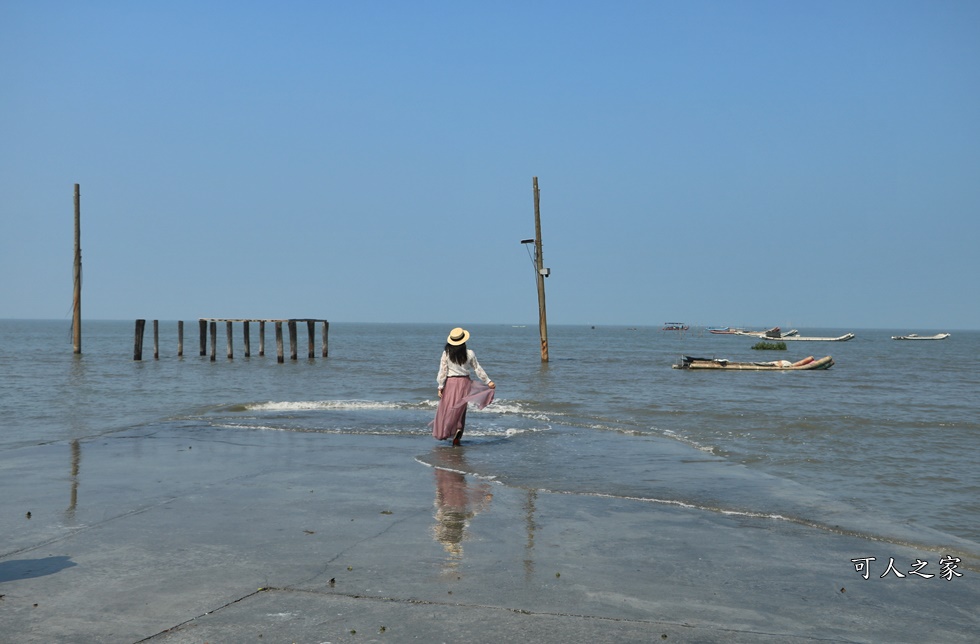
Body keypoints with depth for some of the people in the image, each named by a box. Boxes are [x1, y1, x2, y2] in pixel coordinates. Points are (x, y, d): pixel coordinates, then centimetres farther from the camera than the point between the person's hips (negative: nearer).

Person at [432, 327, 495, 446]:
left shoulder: (446, 353, -8)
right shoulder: (469, 354, -5)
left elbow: (442, 371, -6)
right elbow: (478, 369, 2)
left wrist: (440, 387, 1)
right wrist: (488, 381, 12)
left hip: (450, 383, -1)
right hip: (464, 382, 1)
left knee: (446, 409, 9)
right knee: (460, 409, 11)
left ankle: (443, 432, 4)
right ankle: (458, 428, -5)